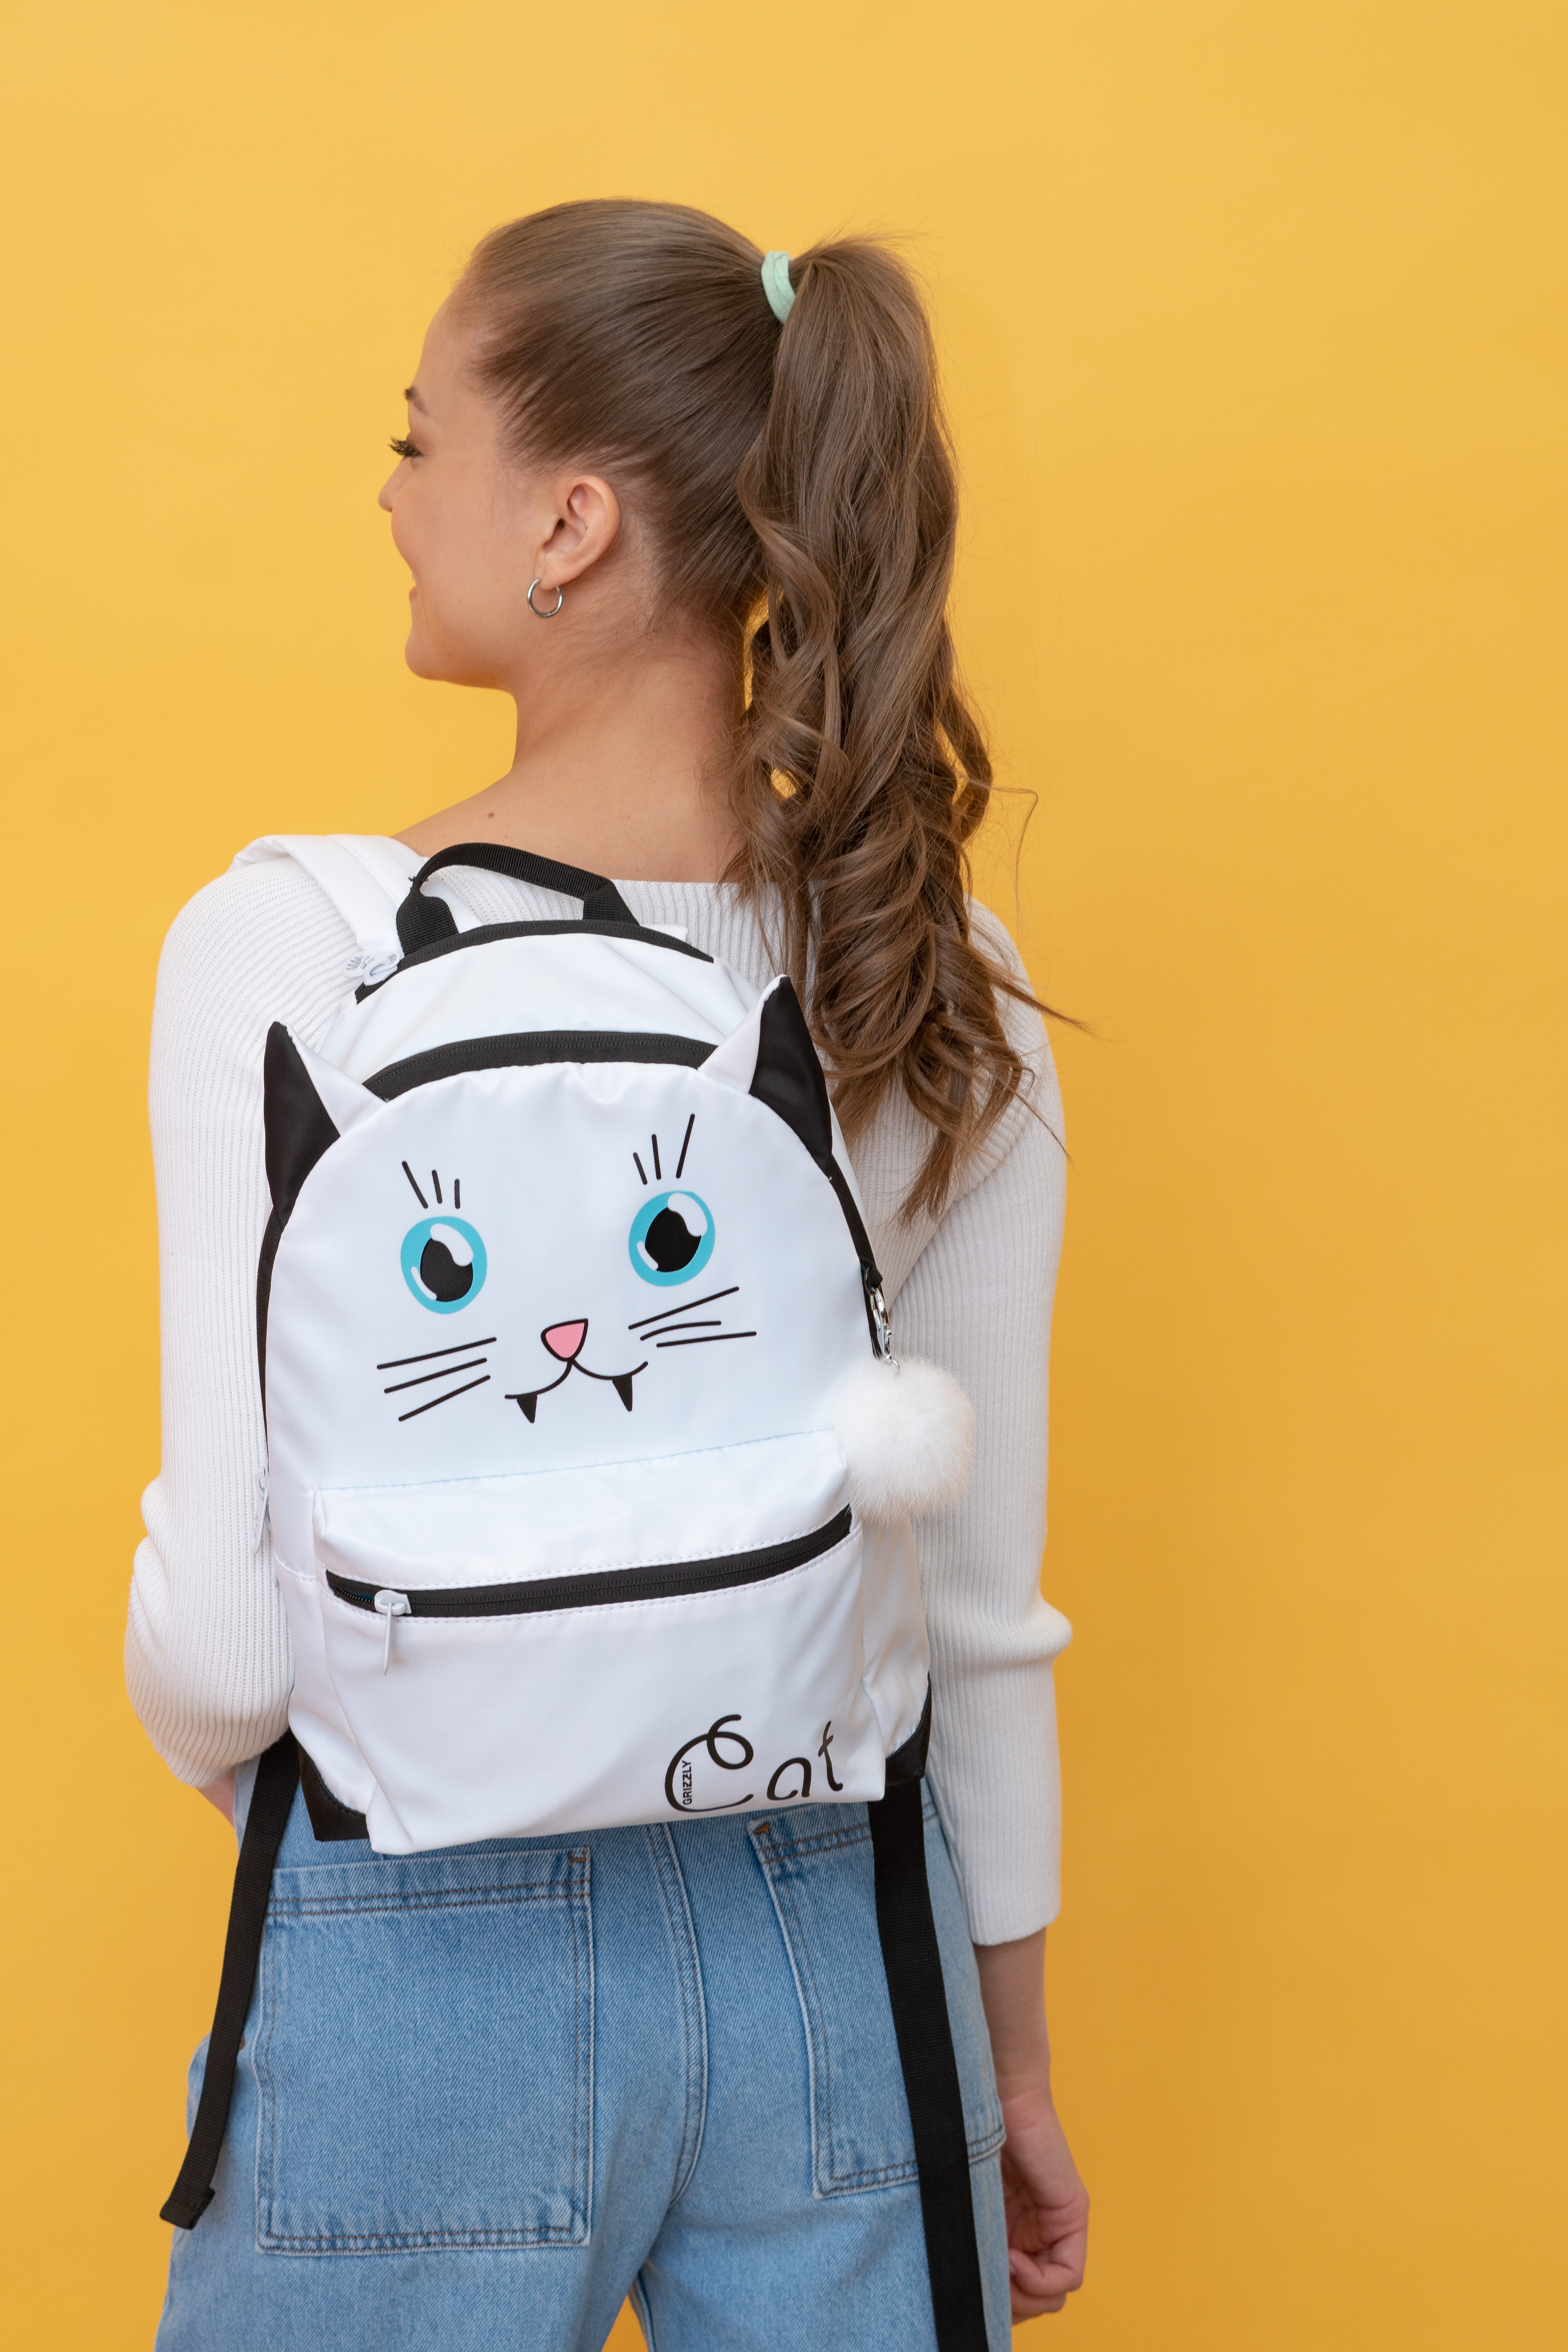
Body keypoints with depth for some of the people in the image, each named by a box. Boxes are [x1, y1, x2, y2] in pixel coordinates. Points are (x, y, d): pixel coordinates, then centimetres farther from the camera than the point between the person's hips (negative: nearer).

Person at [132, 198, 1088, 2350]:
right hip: (833, 1941, 3)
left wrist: (211, 1743, 8)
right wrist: (1011, 2050, 13)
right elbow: (981, 1589, 0)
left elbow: (234, 1631, -16)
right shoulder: (937, 963, -6)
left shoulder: (290, 948, -18)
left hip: (432, 1960, -3)